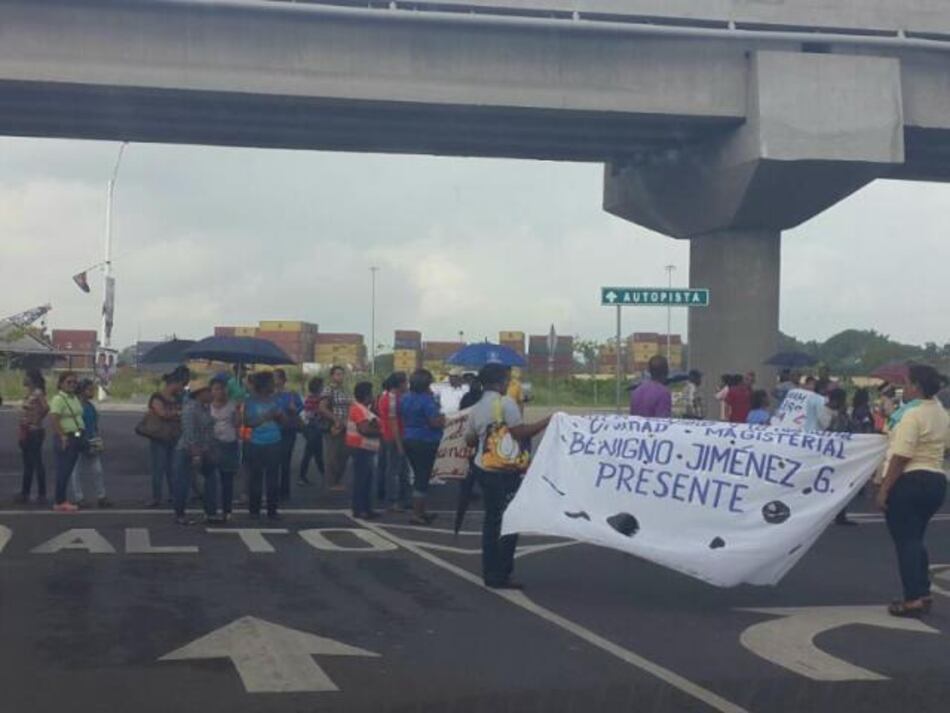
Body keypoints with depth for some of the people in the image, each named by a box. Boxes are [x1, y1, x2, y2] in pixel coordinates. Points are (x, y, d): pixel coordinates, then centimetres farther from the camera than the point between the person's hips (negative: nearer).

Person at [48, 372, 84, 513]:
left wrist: (82, 435, 17)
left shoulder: (75, 398, 15)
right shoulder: (58, 399, -13)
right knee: (63, 470, -6)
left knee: (68, 470, 11)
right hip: (66, 439, -9)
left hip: (77, 438, 9)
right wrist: (62, 436, -26)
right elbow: (53, 419, -23)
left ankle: (62, 500, 17)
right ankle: (59, 502, -1)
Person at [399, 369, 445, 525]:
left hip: (409, 440, 8)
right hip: (426, 442, -8)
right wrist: (442, 418, -4)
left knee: (419, 476, 18)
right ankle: (417, 515, -1)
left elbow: (402, 418, 18)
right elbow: (436, 422, -23)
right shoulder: (427, 400, -18)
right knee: (423, 478, -2)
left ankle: (421, 511, 26)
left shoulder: (405, 398, 7)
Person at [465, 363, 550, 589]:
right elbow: (520, 432, -19)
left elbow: (470, 440, 16)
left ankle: (489, 571, 20)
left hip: (482, 467, 8)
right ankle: (500, 575, 0)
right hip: (504, 471, -8)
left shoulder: (476, 408, 9)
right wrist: (547, 422, -11)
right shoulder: (505, 403, -13)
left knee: (491, 518, 15)